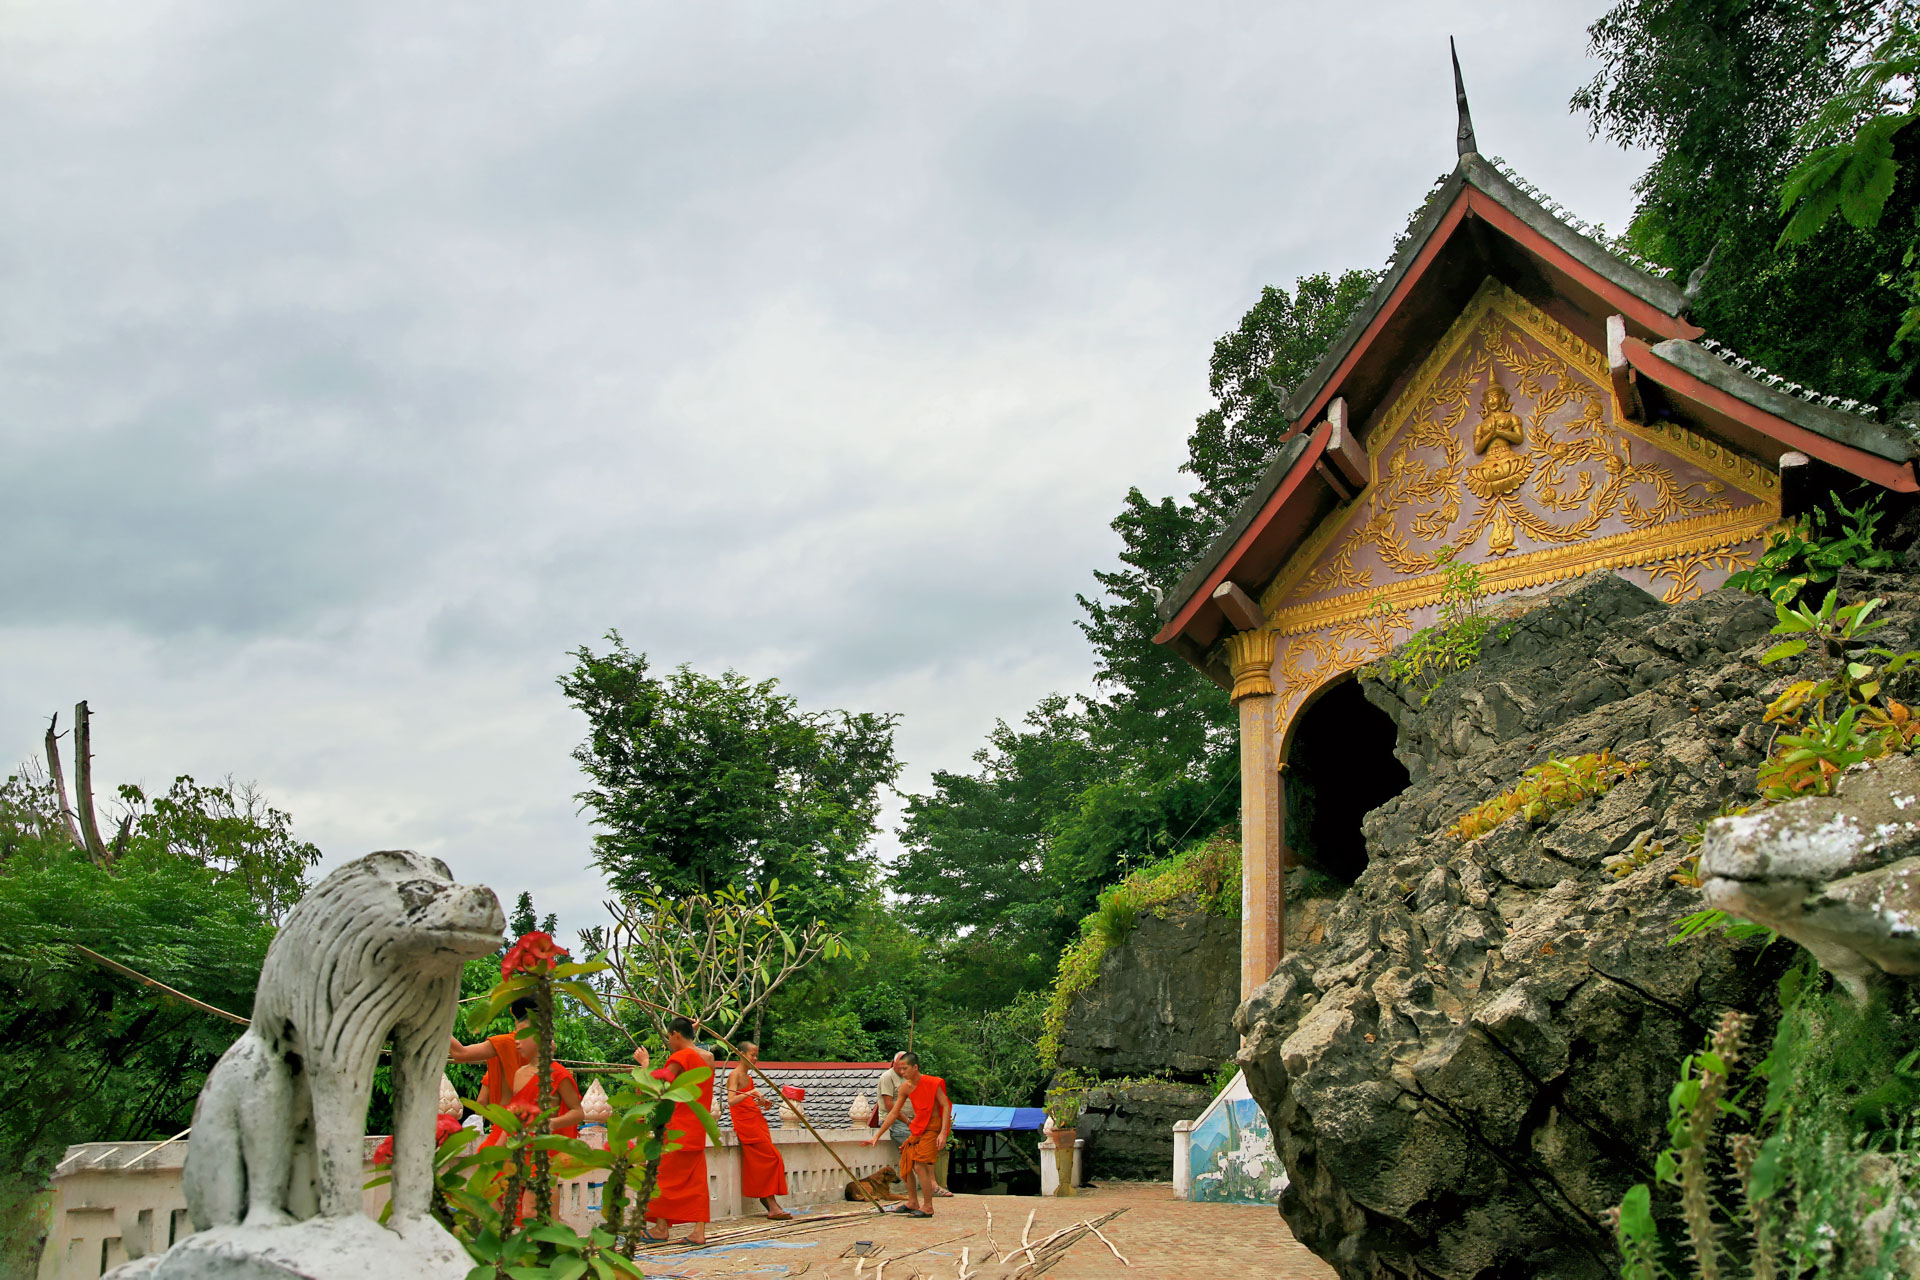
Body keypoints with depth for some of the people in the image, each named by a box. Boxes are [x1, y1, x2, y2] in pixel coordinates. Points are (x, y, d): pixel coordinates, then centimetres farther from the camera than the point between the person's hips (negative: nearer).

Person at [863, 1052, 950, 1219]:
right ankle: (913, 1203, 24)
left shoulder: (932, 1083, -16)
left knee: (920, 1165, -16)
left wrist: (943, 1133, -26)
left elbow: (946, 1106, -17)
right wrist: (877, 1136, 8)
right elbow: (893, 1113, 9)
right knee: (906, 1163, 9)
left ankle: (928, 1208, -7)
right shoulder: (905, 1088, 3)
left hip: (932, 1128, -8)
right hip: (917, 1128, 8)